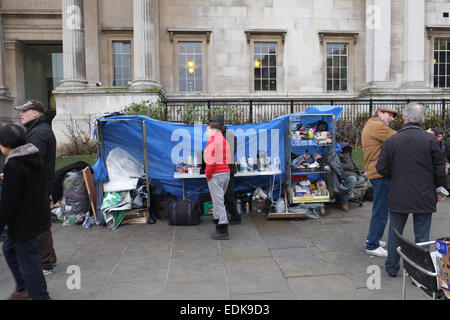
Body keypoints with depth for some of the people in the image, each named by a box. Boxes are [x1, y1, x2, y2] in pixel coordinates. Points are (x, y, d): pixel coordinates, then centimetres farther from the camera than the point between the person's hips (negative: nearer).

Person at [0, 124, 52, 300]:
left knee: (28, 262, 3)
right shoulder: (34, 158, 5)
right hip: (37, 217, 10)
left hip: (24, 222, -10)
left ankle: (39, 295, 17)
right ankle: (23, 289, 38)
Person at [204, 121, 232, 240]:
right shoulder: (224, 140, 16)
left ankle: (223, 232, -3)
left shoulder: (212, 141, -12)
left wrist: (208, 175, -8)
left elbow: (211, 160, -20)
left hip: (216, 175, -9)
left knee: (218, 202, -5)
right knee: (219, 200, 17)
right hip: (226, 172, 9)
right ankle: (220, 229, 23)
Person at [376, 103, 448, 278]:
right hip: (424, 197, -1)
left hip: (398, 196, 1)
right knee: (422, 235, 10)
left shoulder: (391, 141, -6)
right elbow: (440, 169, -4)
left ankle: (392, 267, 27)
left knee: (395, 232, 15)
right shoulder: (430, 140, -9)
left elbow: (382, 169, -3)